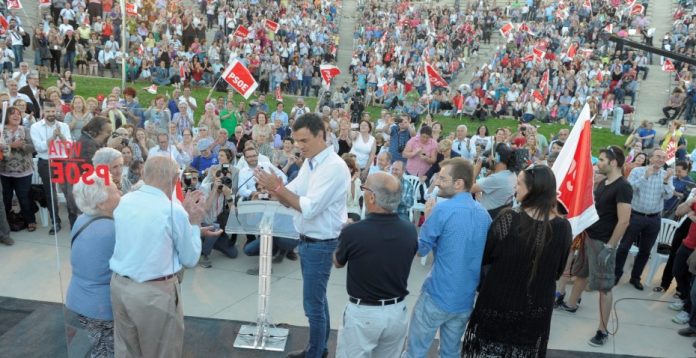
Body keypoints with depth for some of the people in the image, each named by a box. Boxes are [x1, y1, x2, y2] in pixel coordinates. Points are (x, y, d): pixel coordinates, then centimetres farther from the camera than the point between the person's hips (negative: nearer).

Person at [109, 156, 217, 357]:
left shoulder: (124, 201, 2)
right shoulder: (174, 210, -15)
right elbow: (190, 259, -5)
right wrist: (194, 223, 4)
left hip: (119, 285, 6)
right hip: (156, 292, -6)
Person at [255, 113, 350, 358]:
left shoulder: (334, 167, -21)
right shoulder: (309, 162, 6)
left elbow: (310, 208, -26)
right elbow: (292, 198, 5)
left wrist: (278, 188, -23)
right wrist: (275, 189, -16)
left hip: (321, 244, -9)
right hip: (308, 240, 9)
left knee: (313, 303, 2)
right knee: (317, 298, 21)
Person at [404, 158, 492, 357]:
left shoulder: (443, 209, -17)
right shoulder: (484, 215, 5)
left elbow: (421, 250, -8)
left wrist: (428, 218, 2)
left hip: (437, 296, -6)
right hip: (466, 299, 7)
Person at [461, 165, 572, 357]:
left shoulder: (508, 219, -21)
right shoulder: (563, 227, -11)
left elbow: (483, 258, -7)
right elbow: (558, 272, 4)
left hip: (498, 303, -3)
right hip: (536, 309, 3)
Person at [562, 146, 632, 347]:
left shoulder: (622, 187, -19)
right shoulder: (602, 182, 8)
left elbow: (623, 221, -22)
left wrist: (609, 247, -21)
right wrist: (583, 232, 15)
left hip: (603, 243, -9)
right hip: (589, 237, 9)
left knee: (604, 286, 0)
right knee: (581, 273, 24)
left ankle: (603, 330, 9)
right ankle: (571, 305, 44)